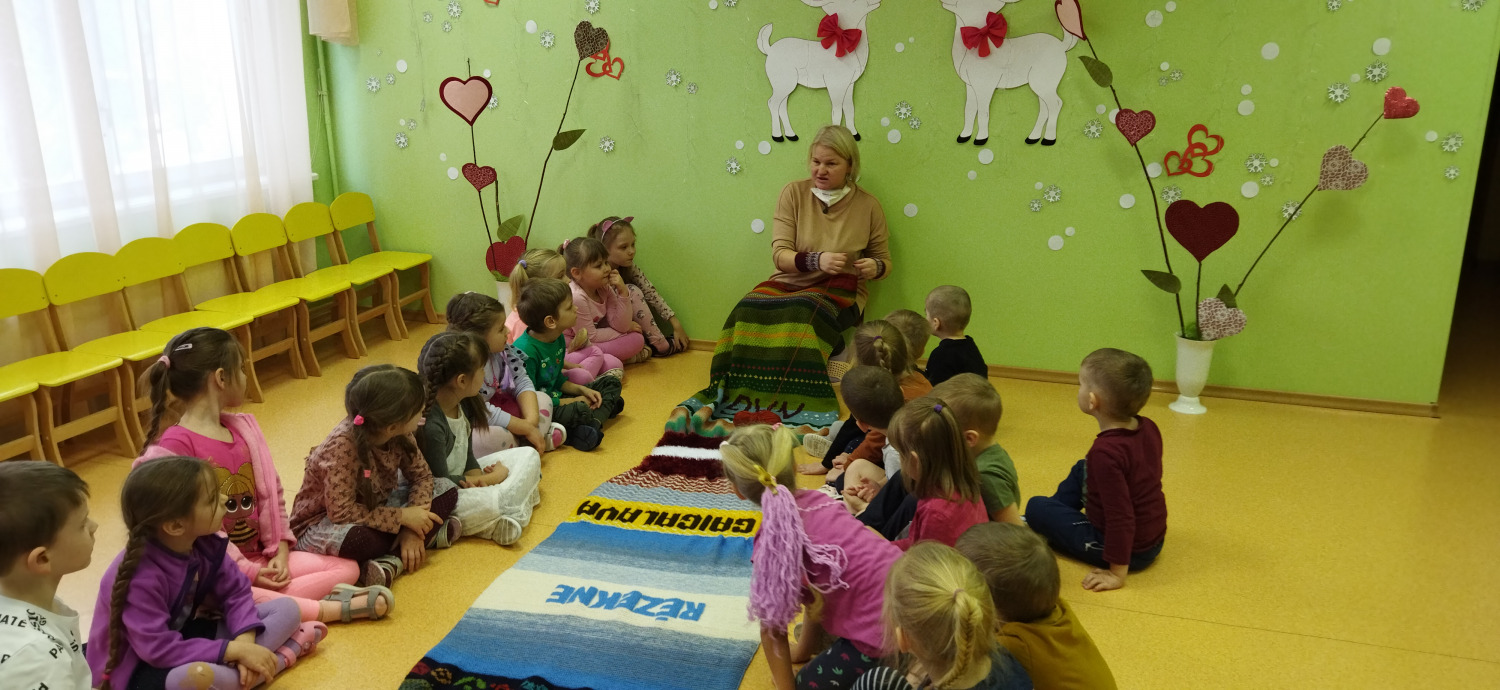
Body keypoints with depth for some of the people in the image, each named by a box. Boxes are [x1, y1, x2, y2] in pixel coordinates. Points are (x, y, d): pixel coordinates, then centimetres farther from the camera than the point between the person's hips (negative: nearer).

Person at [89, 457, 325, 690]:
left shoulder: (205, 543, -9)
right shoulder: (141, 577, -29)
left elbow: (236, 591, -3)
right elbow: (159, 650, -31)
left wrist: (244, 641, -21)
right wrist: (235, 650, -31)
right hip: (139, 669, -7)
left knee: (286, 608, -1)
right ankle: (279, 657, -18)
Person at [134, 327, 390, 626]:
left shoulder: (243, 427, 9)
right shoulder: (173, 447, -15)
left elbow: (271, 492, 11)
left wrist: (280, 550, -2)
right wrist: (248, 572, -17)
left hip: (261, 558, 8)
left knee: (347, 567, -4)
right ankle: (334, 608, -28)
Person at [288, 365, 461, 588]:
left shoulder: (398, 434, -13)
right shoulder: (343, 445, -32)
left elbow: (422, 476, -4)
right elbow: (342, 511, -33)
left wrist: (413, 527, -19)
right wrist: (402, 517, -29)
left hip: (375, 506, 7)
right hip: (325, 523, -7)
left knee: (446, 490, -5)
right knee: (357, 539, -42)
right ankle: (430, 536, -18)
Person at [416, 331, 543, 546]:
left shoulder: (464, 404, -1)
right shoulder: (430, 425, -29)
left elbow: (467, 456, 7)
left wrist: (479, 479, -15)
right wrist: (493, 478, -11)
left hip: (462, 479, 10)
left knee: (528, 456, 4)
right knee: (488, 503, -38)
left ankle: (507, 513, -13)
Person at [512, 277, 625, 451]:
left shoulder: (558, 338, 4)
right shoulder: (525, 351, -24)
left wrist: (581, 390, 0)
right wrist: (572, 401, -15)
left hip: (556, 399, 10)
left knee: (611, 383, 9)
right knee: (579, 411, -40)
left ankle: (593, 422, -14)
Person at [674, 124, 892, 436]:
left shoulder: (868, 205, 3)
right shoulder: (794, 193, 3)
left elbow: (884, 260, 14)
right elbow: (780, 254, -5)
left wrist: (875, 267, -12)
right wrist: (817, 260, -25)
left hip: (839, 290, -2)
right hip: (789, 282, 2)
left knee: (799, 315, -37)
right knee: (747, 312, -33)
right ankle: (722, 401, -35)